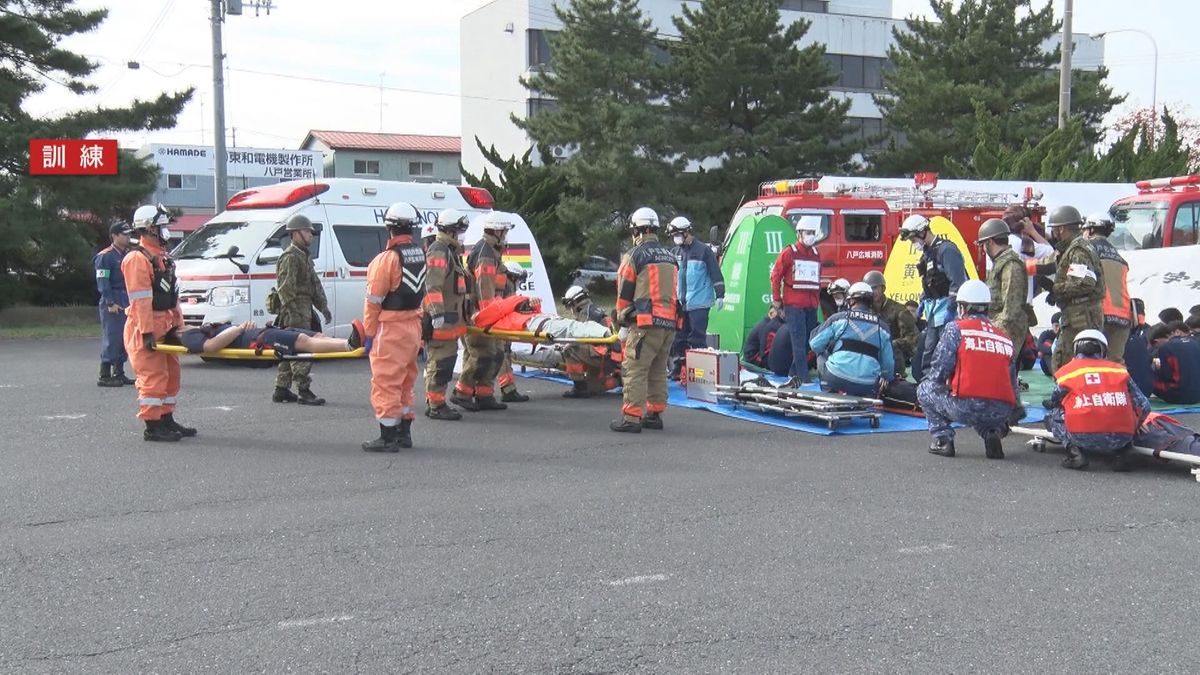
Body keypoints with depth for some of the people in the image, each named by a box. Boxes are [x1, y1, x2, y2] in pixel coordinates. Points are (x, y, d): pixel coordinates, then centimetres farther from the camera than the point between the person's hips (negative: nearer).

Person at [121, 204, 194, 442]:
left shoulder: (163, 256, 17)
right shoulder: (137, 259, -14)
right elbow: (140, 299, -20)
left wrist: (178, 323, 18)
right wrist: (147, 332, -23)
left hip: (165, 326, 10)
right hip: (145, 328, -10)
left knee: (171, 373, 16)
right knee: (153, 376, -9)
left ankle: (167, 420, 26)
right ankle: (152, 427, -4)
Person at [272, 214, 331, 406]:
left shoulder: (305, 256, 20)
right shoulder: (290, 257, -12)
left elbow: (315, 284, 26)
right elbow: (285, 288, -19)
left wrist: (323, 306, 20)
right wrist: (293, 314, -24)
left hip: (305, 311, 10)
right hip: (295, 312, -10)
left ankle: (281, 390, 18)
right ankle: (304, 392, -10)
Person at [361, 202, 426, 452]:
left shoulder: (388, 258, -16)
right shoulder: (422, 253, 5)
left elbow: (374, 300, -13)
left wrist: (368, 332, -6)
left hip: (390, 328, -8)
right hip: (414, 325, 8)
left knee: (386, 383, -2)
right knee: (406, 381, 17)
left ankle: (388, 438, 0)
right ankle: (404, 432, 25)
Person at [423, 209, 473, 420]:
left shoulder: (450, 252, 22)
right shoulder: (439, 252, -13)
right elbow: (432, 286, -22)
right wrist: (437, 314, -27)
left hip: (449, 318, 11)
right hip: (441, 319, -11)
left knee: (446, 359, 15)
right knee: (440, 360, -9)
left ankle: (434, 402, 23)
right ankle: (436, 406, -5)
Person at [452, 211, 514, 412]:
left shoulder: (491, 251, 19)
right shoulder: (485, 253, -15)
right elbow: (484, 287, -23)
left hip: (484, 314, 11)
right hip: (476, 314, -11)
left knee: (496, 354, 10)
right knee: (482, 354, -11)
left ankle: (484, 395, 13)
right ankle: (461, 393, -2)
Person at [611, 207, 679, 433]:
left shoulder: (634, 255, -5)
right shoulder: (670, 256, 18)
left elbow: (624, 291, -1)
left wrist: (621, 317, 12)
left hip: (645, 323, -7)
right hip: (670, 322, 7)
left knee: (635, 370, -6)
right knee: (658, 371, 15)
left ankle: (632, 418, -10)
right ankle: (655, 414, 20)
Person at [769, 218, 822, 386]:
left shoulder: (816, 254, 16)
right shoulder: (789, 253, -1)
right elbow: (775, 275, 0)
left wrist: (817, 300, 15)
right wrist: (776, 299, -1)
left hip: (812, 306, 6)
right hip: (793, 304, -6)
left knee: (808, 340, 7)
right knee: (799, 340, -11)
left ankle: (794, 371, 18)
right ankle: (803, 375, -13)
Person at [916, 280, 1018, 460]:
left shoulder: (955, 328, 4)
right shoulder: (1005, 338, 18)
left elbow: (939, 372, -1)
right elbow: (1012, 385, 20)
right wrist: (1006, 420, 32)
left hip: (966, 408, -4)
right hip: (1001, 414, 4)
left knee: (925, 389, 21)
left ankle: (942, 439, 8)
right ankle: (992, 433, 8)